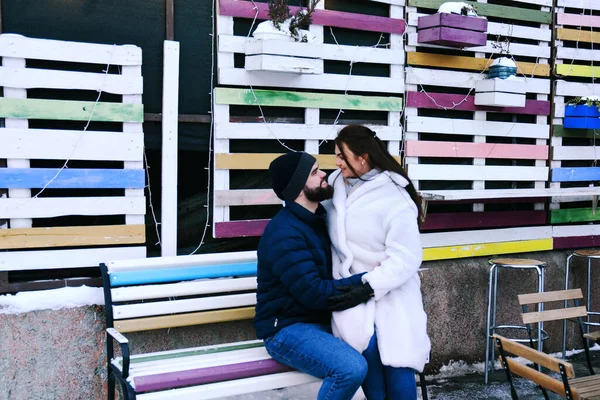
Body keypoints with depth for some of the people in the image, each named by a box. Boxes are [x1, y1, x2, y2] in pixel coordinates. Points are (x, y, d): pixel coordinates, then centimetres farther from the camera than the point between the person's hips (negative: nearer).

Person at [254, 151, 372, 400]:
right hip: (288, 329, -8)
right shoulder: (284, 233, -20)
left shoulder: (318, 219, 9)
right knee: (352, 368, -28)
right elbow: (314, 293, -24)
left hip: (324, 321, 8)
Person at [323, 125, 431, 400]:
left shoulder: (396, 200, -12)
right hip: (349, 286, 3)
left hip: (389, 289, -3)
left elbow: (405, 259, -16)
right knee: (366, 344, -21)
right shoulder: (337, 182, 4)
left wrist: (368, 288, -22)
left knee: (396, 359, -15)